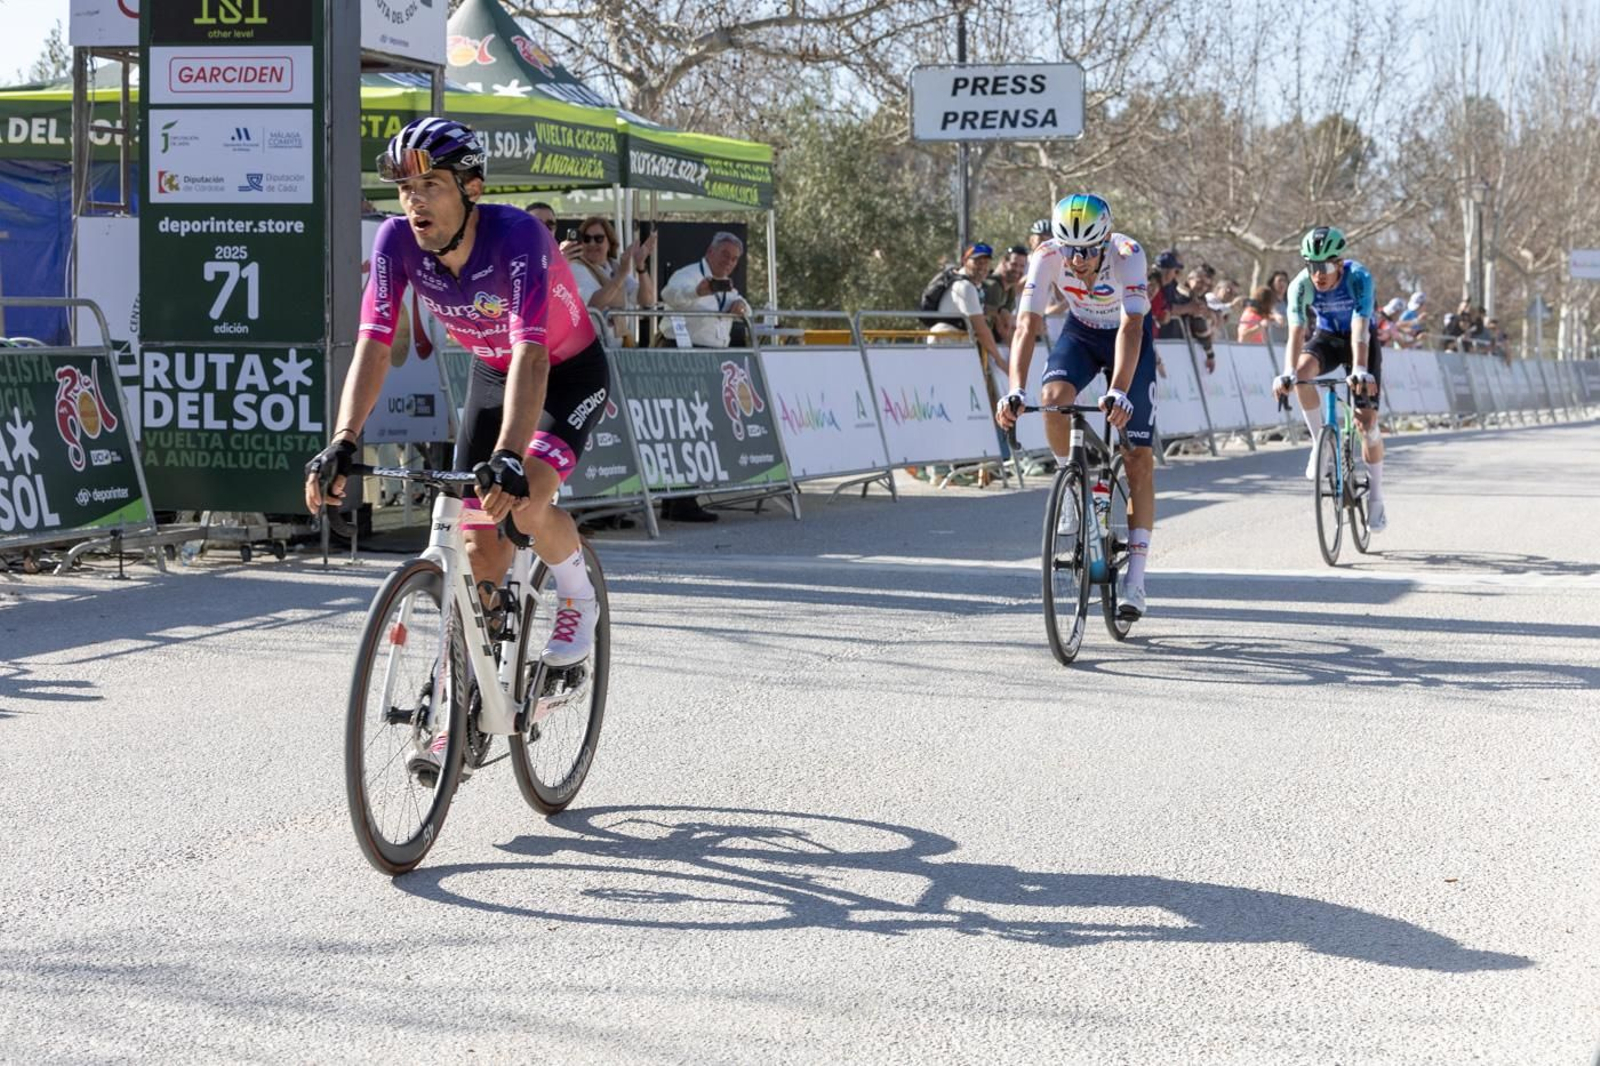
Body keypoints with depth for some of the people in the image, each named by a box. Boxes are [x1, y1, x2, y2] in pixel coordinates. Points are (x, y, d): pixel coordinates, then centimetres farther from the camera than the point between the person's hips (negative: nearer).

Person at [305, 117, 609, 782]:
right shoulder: (397, 241, -21)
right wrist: (343, 443, -41)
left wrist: (508, 456, -58)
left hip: (570, 373, -5)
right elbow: (373, 346, -26)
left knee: (523, 502, -29)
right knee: (478, 548, -1)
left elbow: (532, 352, -45)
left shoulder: (516, 236, -35)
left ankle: (578, 599, 2)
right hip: (490, 374, 5)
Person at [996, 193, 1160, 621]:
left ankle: (1135, 575, -5)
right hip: (1080, 332, 2)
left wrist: (1118, 393, -57)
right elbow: (1026, 325, -33)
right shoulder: (1047, 255, -28)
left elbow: (1130, 328, -43)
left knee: (1139, 457, -9)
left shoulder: (1127, 254, -35)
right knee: (1053, 397, -31)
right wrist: (1015, 392, -46)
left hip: (1129, 336, -2)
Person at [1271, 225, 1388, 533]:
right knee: (1303, 370, -33)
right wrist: (1288, 373, -49)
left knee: (1367, 418, -10)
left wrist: (1360, 370, -54)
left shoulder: (1359, 278, -31)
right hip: (1327, 337, 2)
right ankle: (1319, 443, -15)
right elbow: (1296, 332, -32)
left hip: (1361, 339, -2)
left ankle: (1376, 496, 3)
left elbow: (1360, 329, -40)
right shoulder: (1301, 285, -25)